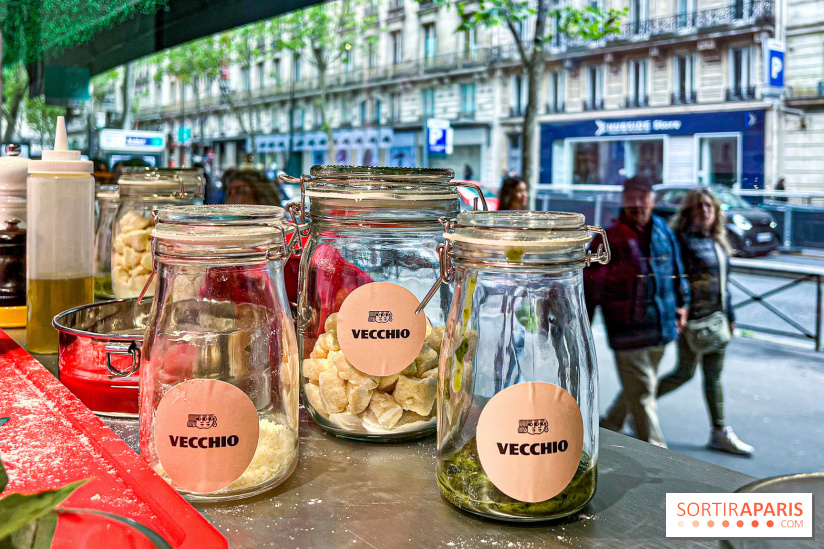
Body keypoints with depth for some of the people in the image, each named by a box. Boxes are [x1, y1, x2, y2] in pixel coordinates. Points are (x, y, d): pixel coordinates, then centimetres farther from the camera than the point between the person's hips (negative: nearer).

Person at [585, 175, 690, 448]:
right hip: (628, 330, -6)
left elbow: (677, 271, 23)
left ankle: (609, 428, 37)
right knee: (642, 392, -4)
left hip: (661, 327, 6)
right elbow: (592, 285, -6)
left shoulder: (664, 232, 9)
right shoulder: (610, 239, -8)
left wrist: (681, 303, 23)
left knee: (639, 388, 17)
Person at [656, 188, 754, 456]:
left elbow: (723, 281, 18)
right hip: (692, 319, -7)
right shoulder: (682, 240, -12)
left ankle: (719, 433, 19)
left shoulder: (718, 242, 12)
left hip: (716, 318, 7)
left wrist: (730, 316, 18)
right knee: (685, 372, 1)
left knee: (714, 376, 12)